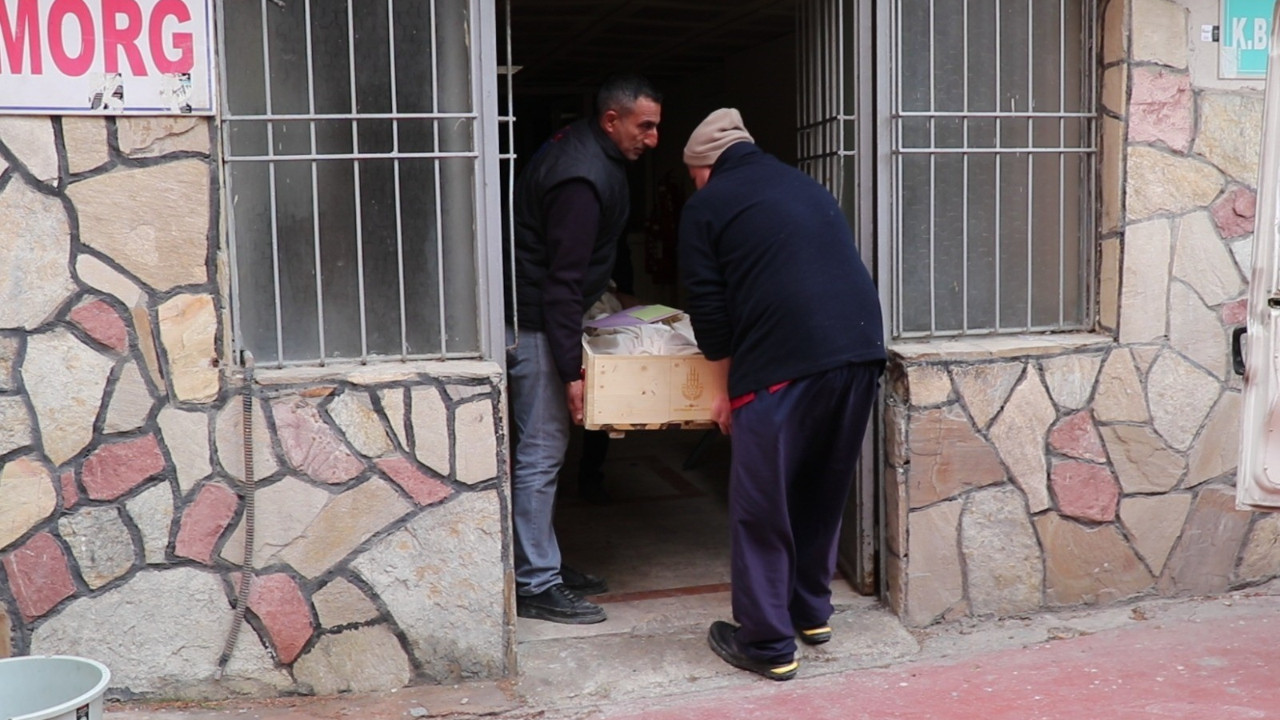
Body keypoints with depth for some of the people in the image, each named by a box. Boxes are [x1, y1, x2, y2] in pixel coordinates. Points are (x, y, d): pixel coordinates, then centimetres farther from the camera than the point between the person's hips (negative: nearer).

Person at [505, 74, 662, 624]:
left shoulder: (582, 145, 10)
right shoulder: (583, 179, -22)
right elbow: (562, 281, -24)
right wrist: (571, 369, -23)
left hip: (537, 314, 11)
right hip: (535, 324, -11)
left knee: (542, 450, 14)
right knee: (540, 452, -5)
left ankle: (543, 565, 24)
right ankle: (536, 586, 3)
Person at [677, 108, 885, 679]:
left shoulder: (706, 206, 7)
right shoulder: (805, 186, 25)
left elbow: (709, 310, 3)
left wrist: (731, 384, 16)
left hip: (784, 364, -7)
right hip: (861, 349, 7)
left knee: (761, 507, 6)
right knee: (823, 493, 21)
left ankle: (768, 644, 14)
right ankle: (811, 613, 35)